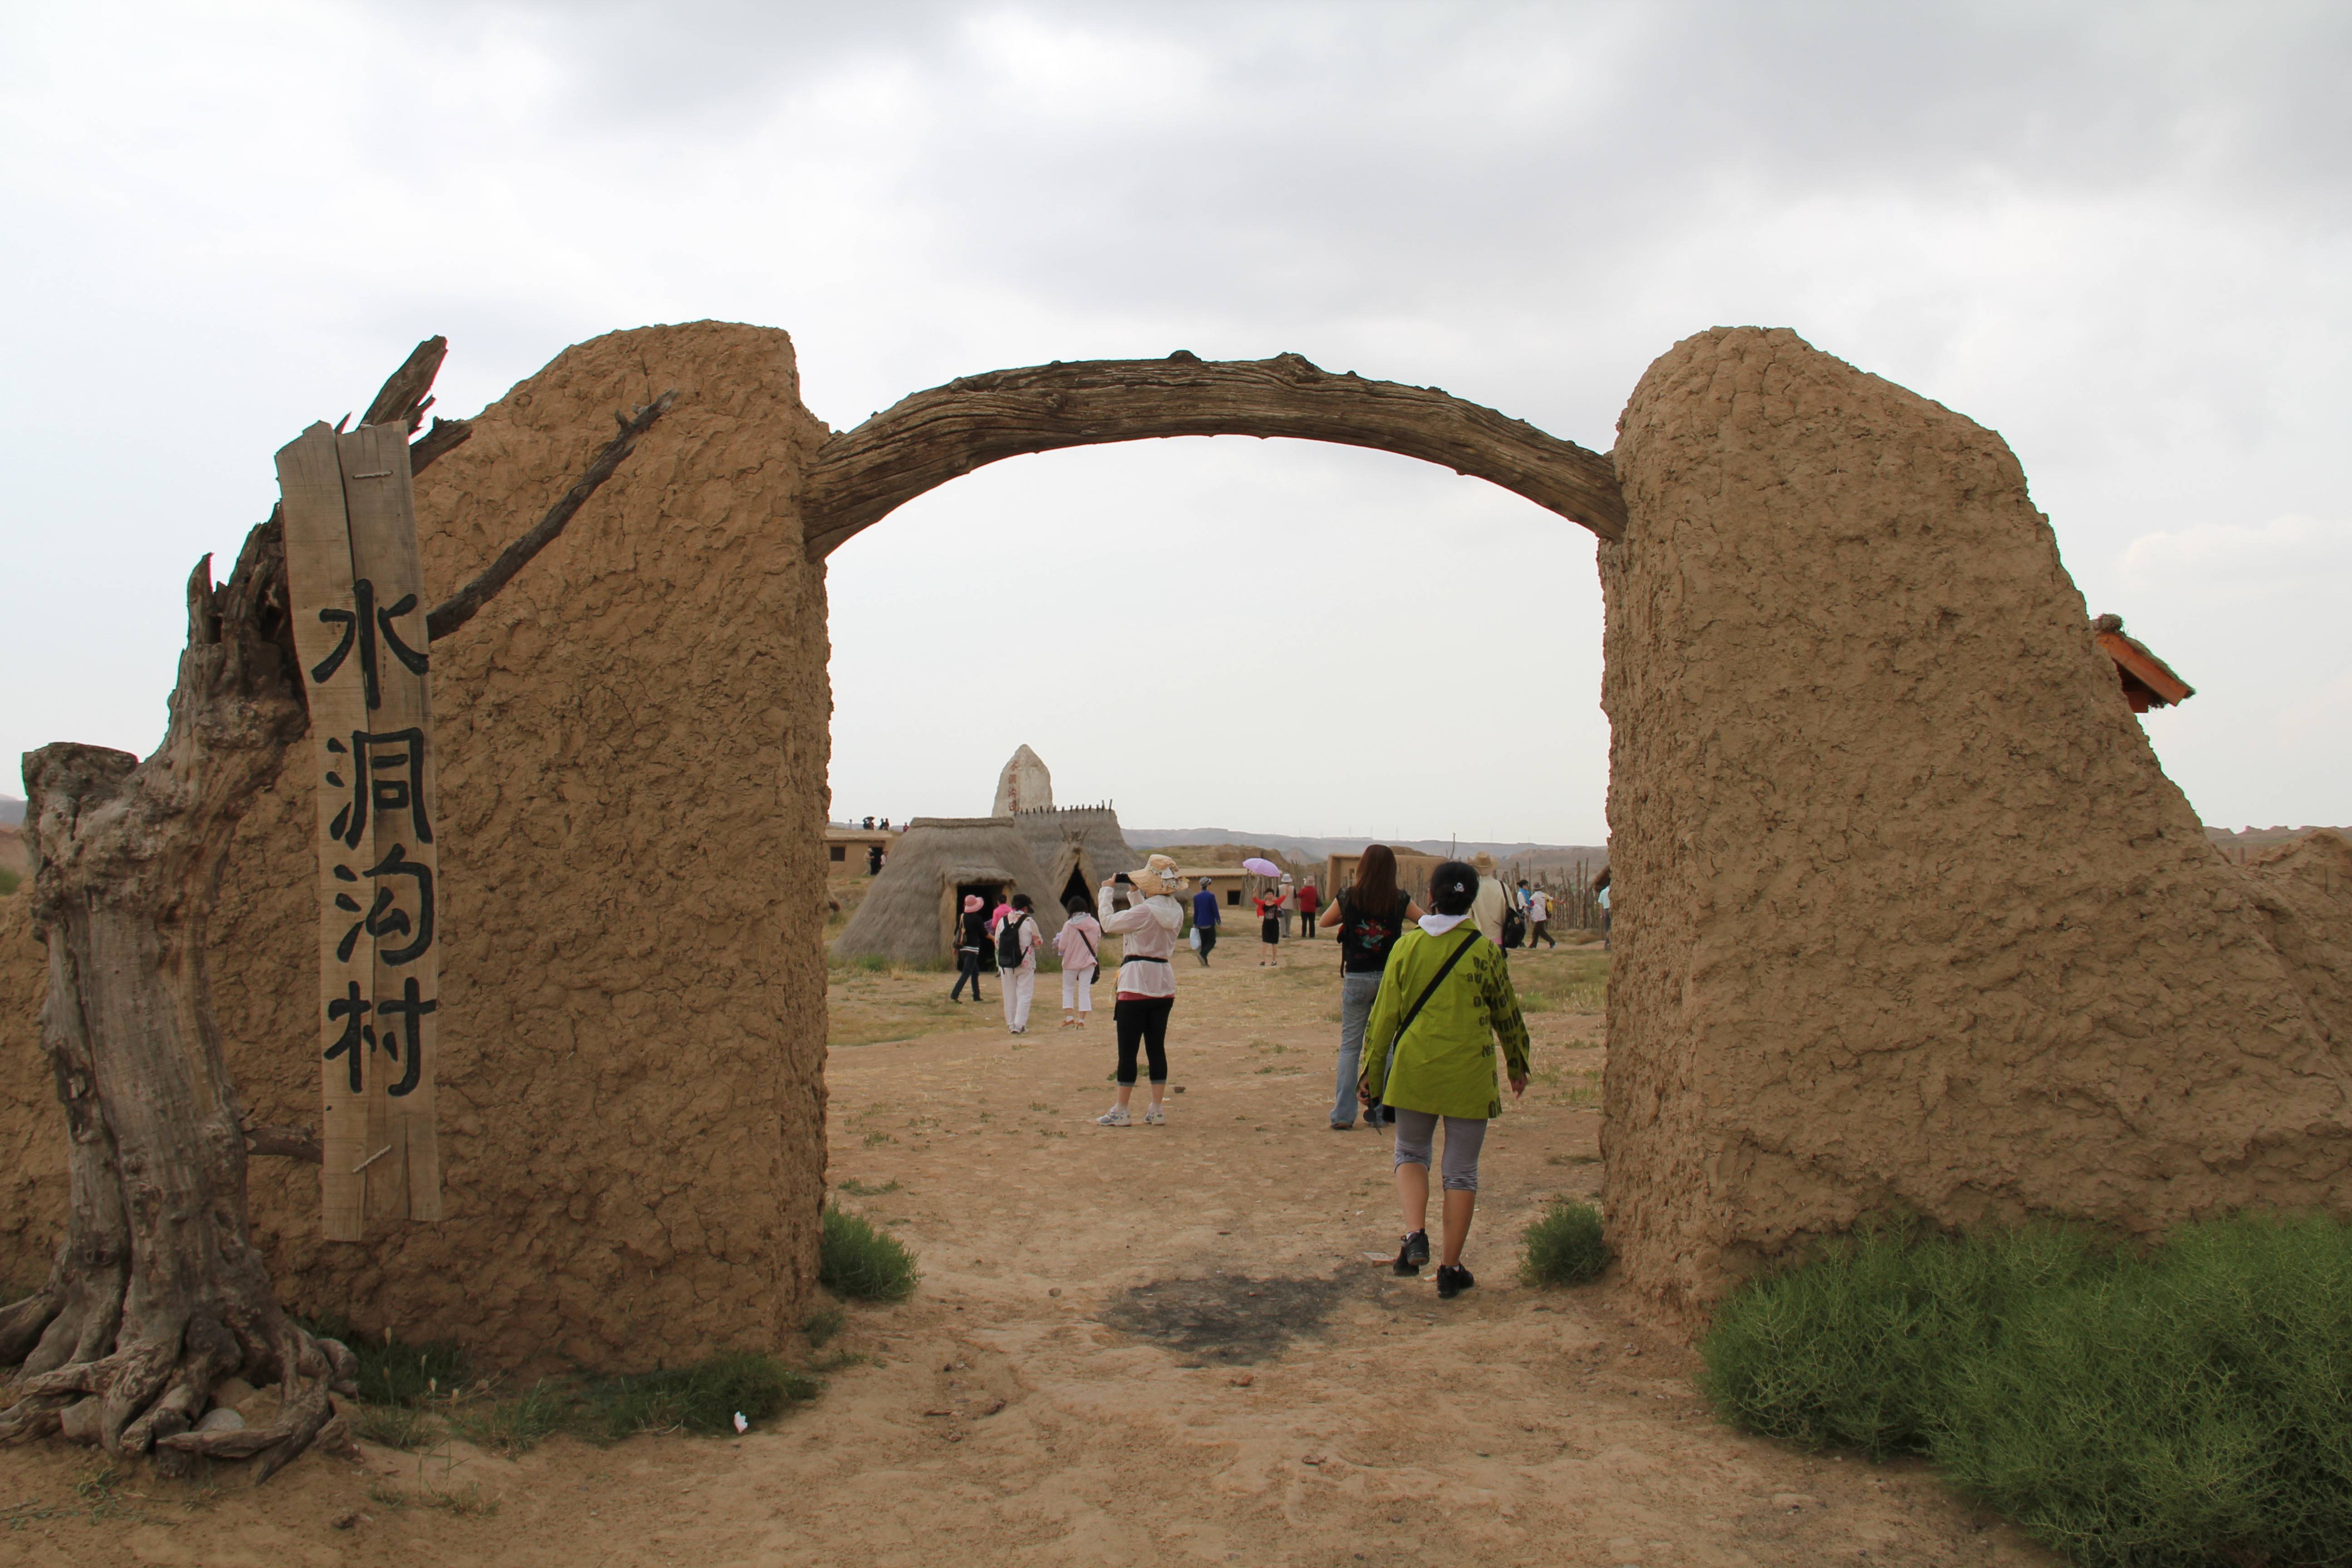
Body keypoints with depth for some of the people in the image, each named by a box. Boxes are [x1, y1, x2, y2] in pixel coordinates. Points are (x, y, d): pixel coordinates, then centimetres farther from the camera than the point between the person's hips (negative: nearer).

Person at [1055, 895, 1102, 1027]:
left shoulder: (1068, 925, -15)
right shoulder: (1095, 924, -5)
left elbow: (1062, 947, -11)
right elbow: (1097, 944, 4)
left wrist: (1057, 943, 11)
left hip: (1072, 961, -2)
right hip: (1089, 961, 2)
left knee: (1068, 989, 12)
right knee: (1085, 990, 7)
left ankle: (1069, 1016, 2)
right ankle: (1082, 1019, 3)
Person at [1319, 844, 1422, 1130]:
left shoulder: (1348, 898, -7)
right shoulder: (1400, 900, -6)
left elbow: (1324, 921, 11)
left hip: (1356, 978, -1)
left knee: (1350, 1045, 6)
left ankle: (1343, 1114, 4)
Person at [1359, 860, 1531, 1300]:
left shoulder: (1407, 945, -3)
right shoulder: (1485, 951, -5)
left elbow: (1385, 1015, -1)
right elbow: (1507, 1014, 6)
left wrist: (1371, 1073, 9)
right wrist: (1517, 1065, 22)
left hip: (1414, 1070, 1)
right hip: (1470, 1074, -1)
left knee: (1411, 1153, 19)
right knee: (1461, 1170, 9)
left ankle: (1415, 1235, -3)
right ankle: (1450, 1268, 12)